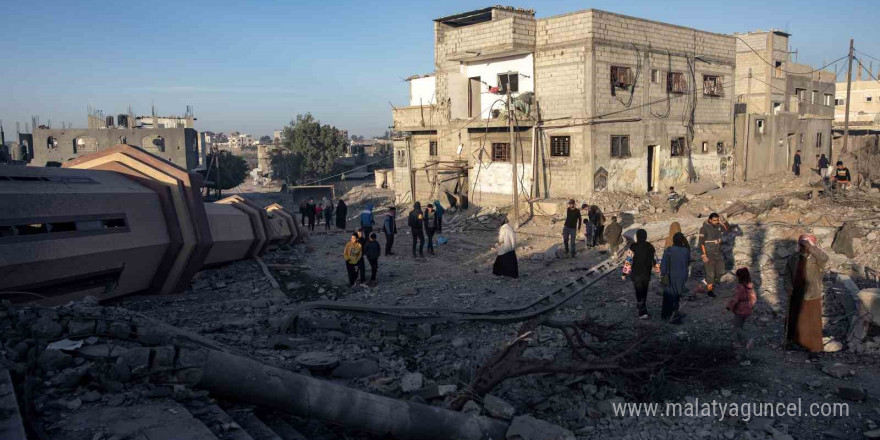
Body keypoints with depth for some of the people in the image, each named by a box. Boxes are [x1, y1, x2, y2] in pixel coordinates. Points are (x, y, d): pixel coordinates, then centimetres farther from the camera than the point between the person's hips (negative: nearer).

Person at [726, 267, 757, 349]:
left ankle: (747, 340, -5)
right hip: (747, 310, 8)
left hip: (739, 311, -8)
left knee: (736, 327, 6)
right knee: (740, 326, 20)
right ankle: (739, 342, 28)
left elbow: (735, 299, -29)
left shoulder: (740, 287, -26)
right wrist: (751, 306, 24)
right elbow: (754, 297, 11)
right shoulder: (750, 285, -1)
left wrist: (729, 307, -18)